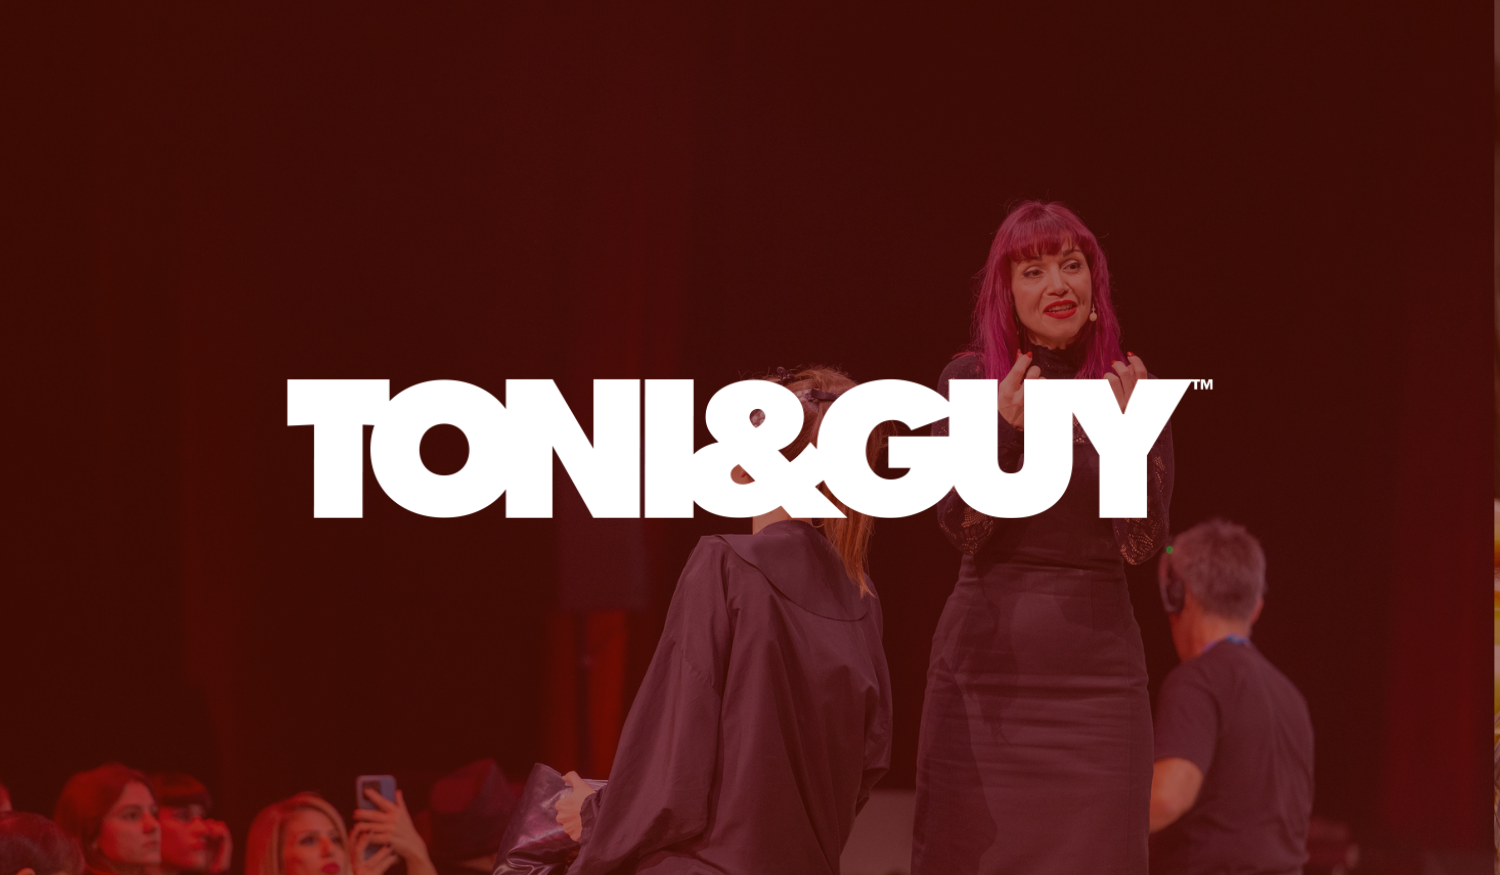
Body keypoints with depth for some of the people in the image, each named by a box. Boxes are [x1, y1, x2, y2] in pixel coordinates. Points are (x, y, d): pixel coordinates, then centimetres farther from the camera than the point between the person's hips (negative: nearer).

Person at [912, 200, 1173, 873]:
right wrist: (1005, 431, -23)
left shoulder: (1133, 388, 2)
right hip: (984, 668, 0)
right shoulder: (967, 381, 2)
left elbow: (1142, 542, -6)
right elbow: (961, 528, -7)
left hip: (1095, 677, 0)